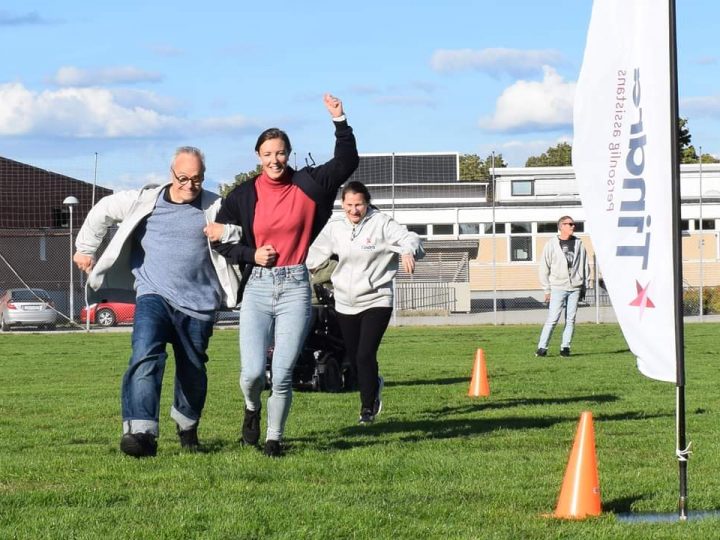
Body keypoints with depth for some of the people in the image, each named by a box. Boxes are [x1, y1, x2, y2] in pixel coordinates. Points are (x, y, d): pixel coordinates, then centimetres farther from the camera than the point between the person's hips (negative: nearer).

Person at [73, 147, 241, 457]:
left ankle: (187, 426, 38)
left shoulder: (216, 208, 3)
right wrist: (85, 249, 23)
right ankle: (141, 432, -32)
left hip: (198, 303, 1)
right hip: (154, 296, -1)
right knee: (145, 356, -23)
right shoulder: (144, 202, 5)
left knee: (192, 372, 11)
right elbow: (103, 211, 19)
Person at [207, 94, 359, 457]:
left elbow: (347, 162, 5)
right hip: (257, 287, 0)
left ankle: (274, 438, 14)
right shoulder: (244, 195, 4)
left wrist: (340, 121, -4)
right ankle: (252, 410, 26)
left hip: (295, 287, 0)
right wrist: (251, 255, -6)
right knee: (253, 372, -8)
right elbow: (220, 240, 9)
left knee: (283, 373, -5)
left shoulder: (308, 185, 5)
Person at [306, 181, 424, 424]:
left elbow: (409, 238, -22)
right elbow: (316, 252, 17)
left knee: (365, 355, -15)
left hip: (376, 301, -5)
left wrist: (408, 251, -42)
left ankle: (368, 407, 2)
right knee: (354, 357, 12)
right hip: (345, 303, 5)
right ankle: (374, 385, 44)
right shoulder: (335, 227, 3)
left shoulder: (381, 224, -11)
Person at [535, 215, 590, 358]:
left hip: (575, 288, 3)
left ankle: (565, 347, 8)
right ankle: (542, 347, -6)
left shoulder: (578, 244, 9)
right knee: (552, 319, -9)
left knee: (571, 319, 3)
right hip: (558, 288, -3)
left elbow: (585, 266, 14)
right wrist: (547, 289, -2)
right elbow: (544, 268, 2)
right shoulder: (552, 244, 1)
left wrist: (584, 287, 10)